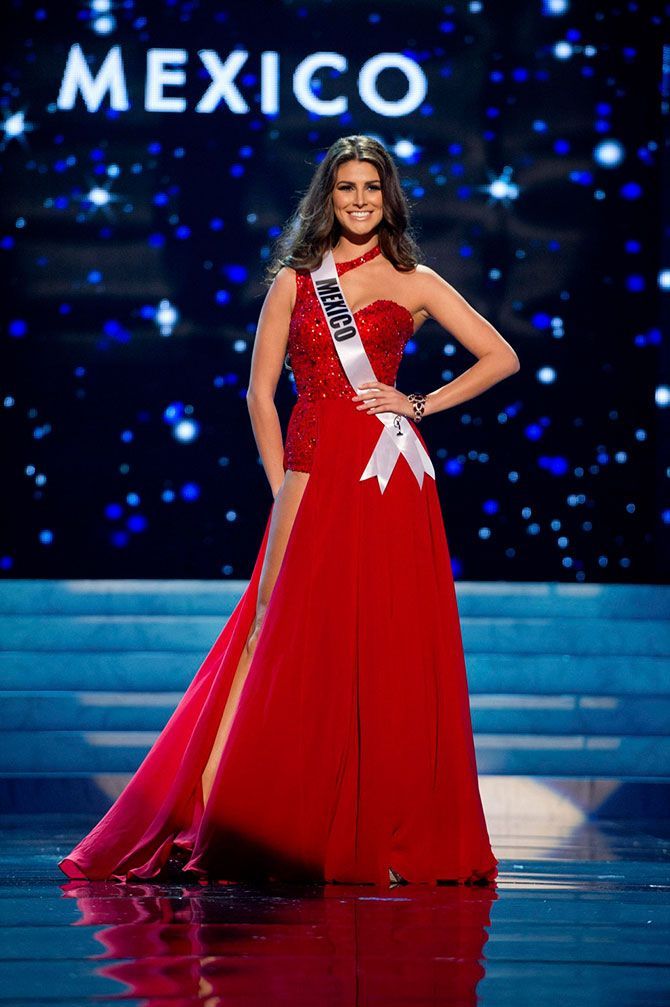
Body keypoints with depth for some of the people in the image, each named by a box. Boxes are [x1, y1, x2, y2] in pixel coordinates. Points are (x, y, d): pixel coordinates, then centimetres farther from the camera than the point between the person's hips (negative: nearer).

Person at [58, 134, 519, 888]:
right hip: (313, 472, 0)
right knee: (286, 638, -5)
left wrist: (421, 404, 0)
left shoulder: (414, 283, 9)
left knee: (388, 650, -2)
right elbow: (260, 391, 8)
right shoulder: (294, 281, 11)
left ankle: (385, 835, 5)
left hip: (390, 475, 0)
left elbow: (501, 357, 10)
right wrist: (281, 487, -1)